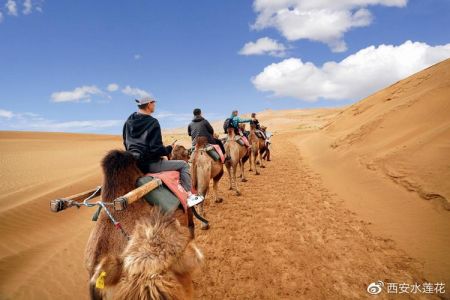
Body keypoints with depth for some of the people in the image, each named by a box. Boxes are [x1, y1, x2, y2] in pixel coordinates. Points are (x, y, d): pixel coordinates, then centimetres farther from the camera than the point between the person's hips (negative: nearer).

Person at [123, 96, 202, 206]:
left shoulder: (129, 121, 7)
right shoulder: (153, 122, -17)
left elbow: (126, 143, 16)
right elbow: (156, 149, -20)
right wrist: (169, 148, -3)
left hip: (133, 162, 9)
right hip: (150, 164, -8)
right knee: (183, 164, 4)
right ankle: (189, 196, 6)